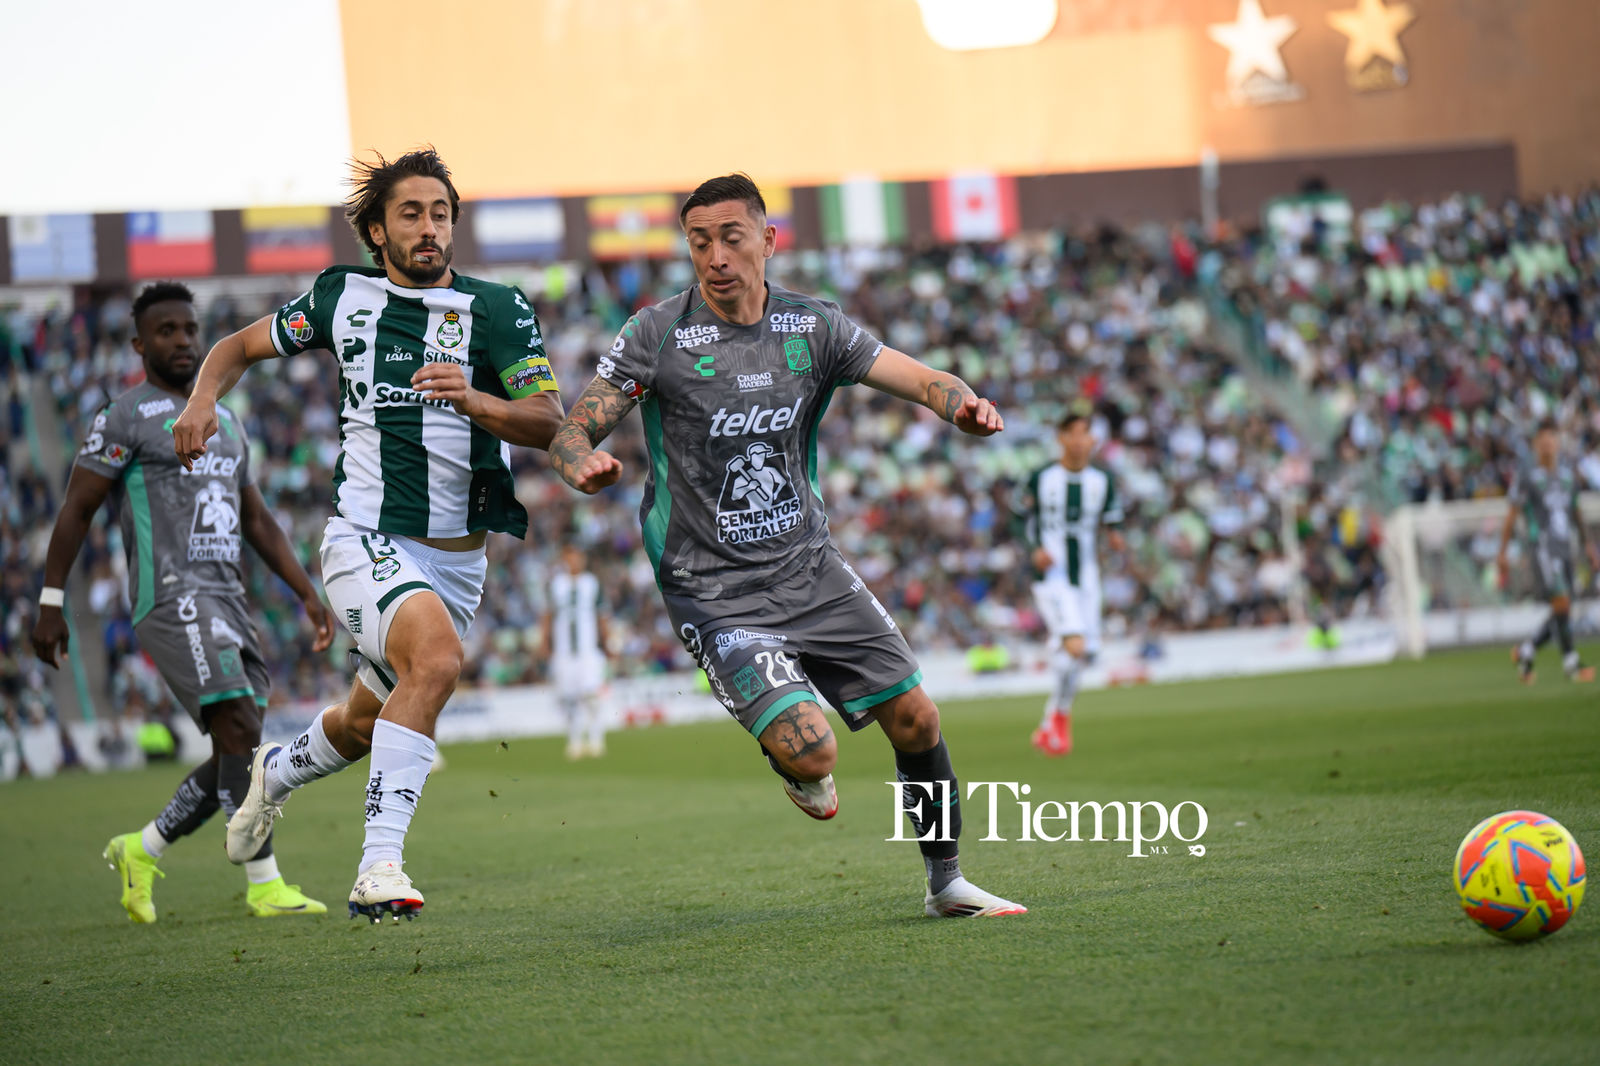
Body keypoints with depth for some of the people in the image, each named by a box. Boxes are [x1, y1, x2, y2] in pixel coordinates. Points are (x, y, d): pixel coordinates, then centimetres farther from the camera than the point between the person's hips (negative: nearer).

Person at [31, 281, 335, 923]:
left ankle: (141, 853, 21)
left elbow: (257, 520, 25)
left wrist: (308, 594, 18)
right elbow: (76, 511, -2)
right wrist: (50, 604, -7)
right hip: (170, 597, -8)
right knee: (241, 730, -18)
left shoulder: (226, 423, 21)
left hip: (226, 598, 8)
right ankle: (265, 885, -15)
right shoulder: (126, 418, -1)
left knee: (240, 753, 5)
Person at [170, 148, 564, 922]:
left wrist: (472, 400, -30)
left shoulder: (497, 309, -2)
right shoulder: (341, 295, 3)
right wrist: (203, 397, -3)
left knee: (368, 725, 16)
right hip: (365, 540, -3)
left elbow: (546, 422, -12)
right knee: (437, 655, -31)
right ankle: (378, 868, -30)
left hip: (456, 557, 3)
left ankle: (277, 771, 51)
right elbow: (242, 345, 17)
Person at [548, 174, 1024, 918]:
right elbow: (572, 431, -10)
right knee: (811, 751, -20)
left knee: (915, 720, 2)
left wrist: (963, 403, -29)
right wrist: (585, 465, -34)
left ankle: (946, 882, 24)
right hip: (715, 593, -5)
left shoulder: (812, 326, 1)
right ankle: (794, 762, 20)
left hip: (810, 568, 5)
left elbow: (914, 377, -5)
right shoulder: (657, 336, -10)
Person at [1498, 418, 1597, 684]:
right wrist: (1503, 554, -4)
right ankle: (1571, 662, -10)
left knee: (1562, 612, 3)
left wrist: (1587, 545, 20)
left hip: (1565, 548, 6)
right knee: (1561, 603, -16)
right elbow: (1512, 515, -1)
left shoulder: (1568, 473, 15)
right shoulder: (1526, 476, -2)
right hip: (1542, 548, -6)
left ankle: (1525, 652, 21)